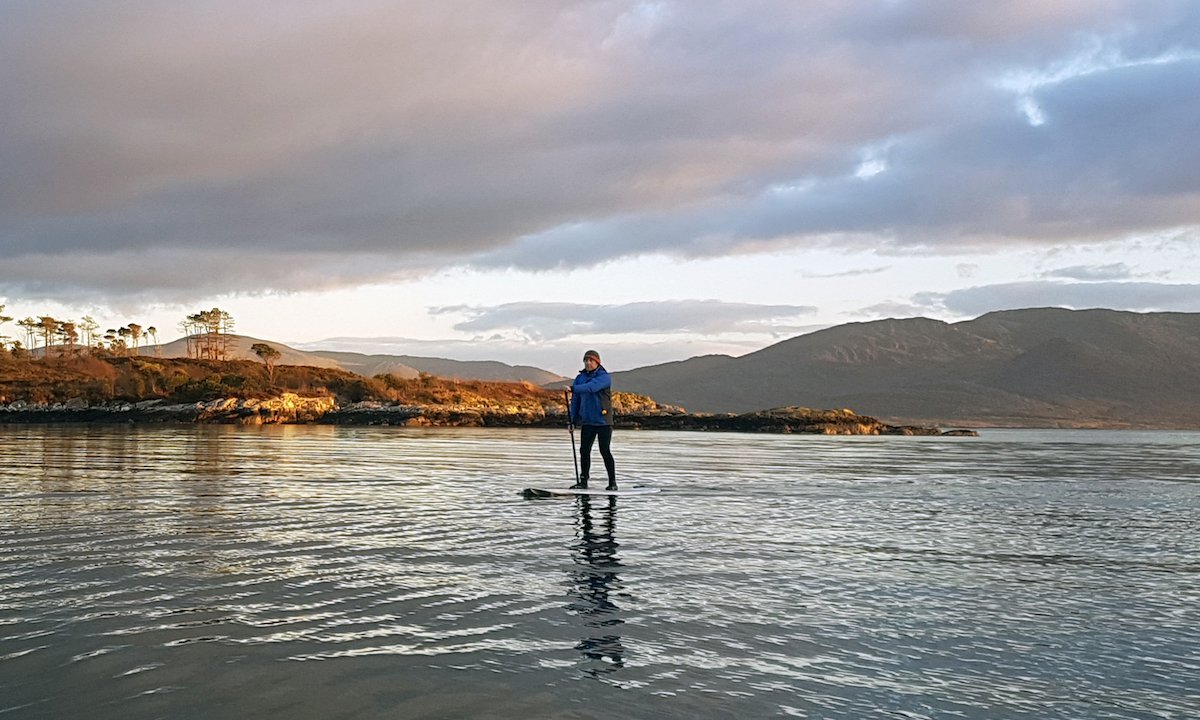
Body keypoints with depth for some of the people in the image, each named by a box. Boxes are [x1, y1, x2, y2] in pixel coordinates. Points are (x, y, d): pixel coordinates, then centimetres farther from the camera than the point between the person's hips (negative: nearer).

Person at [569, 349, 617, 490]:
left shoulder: (604, 377, -9)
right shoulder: (580, 378, 10)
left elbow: (592, 387, -28)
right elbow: (575, 400, 12)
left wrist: (573, 388, -38)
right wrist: (573, 420, 7)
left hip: (603, 421, -5)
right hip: (587, 422, 5)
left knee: (605, 451, -4)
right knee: (584, 451, 4)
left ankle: (612, 482, 6)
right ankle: (583, 481, 13)